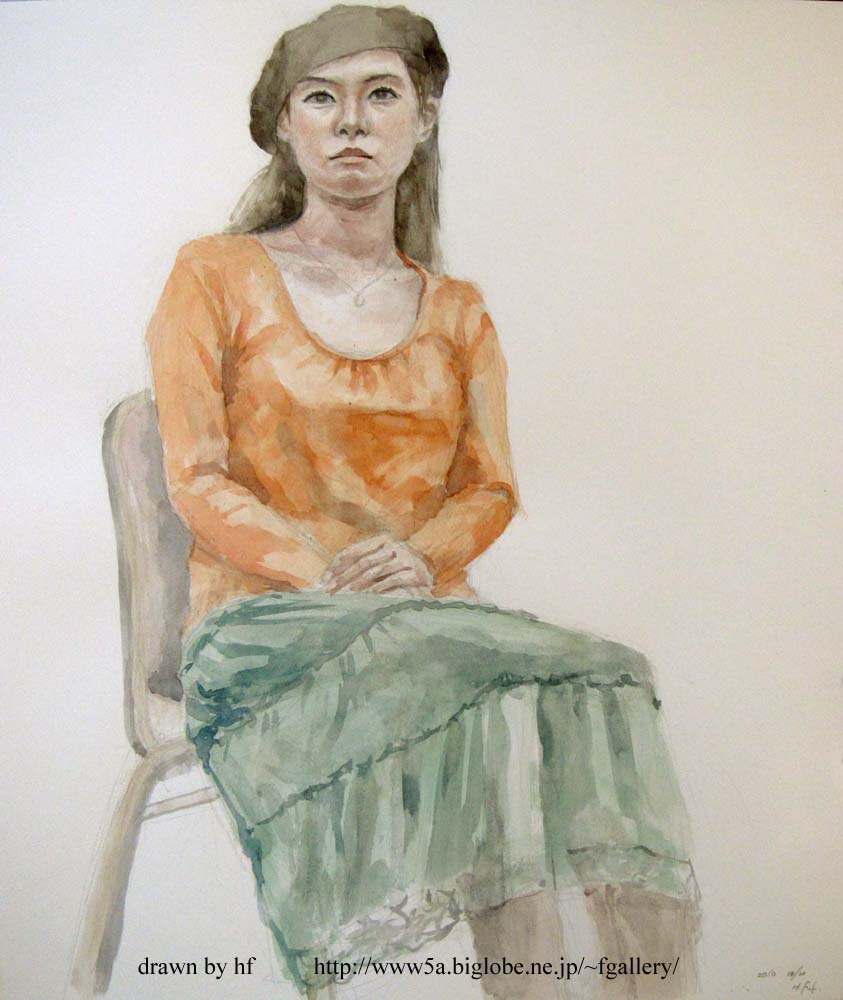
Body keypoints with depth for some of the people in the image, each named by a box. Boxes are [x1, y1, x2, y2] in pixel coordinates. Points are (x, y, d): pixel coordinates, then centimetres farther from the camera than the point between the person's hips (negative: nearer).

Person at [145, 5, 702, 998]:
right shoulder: (215, 275, 9)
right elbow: (197, 479, -1)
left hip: (427, 611, 3)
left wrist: (422, 555, -12)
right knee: (494, 699, -34)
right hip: (265, 617, -3)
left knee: (589, 689, -30)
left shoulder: (458, 311, 19)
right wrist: (327, 577, -17)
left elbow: (491, 487, 12)